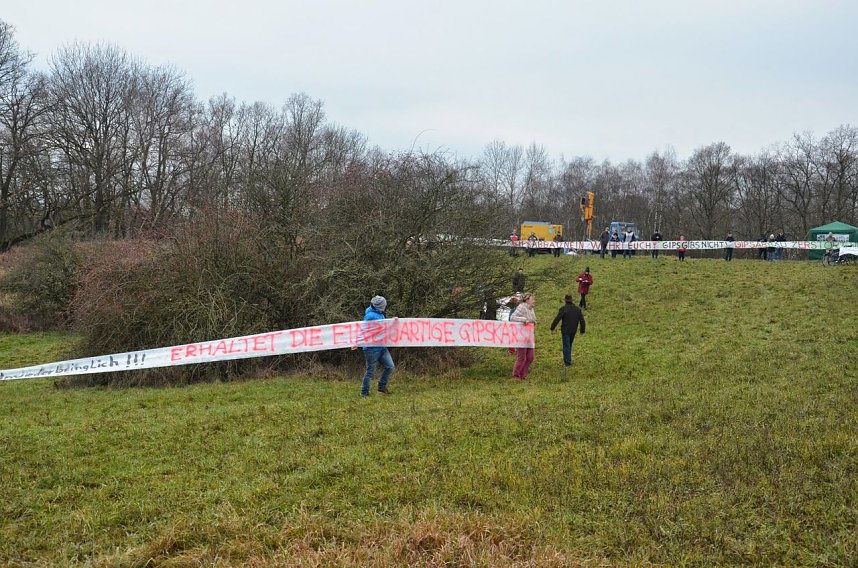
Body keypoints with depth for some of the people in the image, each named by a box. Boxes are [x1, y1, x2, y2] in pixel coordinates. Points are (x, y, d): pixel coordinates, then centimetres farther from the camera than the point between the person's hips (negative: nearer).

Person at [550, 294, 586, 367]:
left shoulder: (563, 309, -12)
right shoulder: (578, 309, 5)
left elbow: (557, 319, -14)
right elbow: (582, 321, 7)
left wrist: (552, 328, -5)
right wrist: (582, 331, 15)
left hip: (565, 330, -5)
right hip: (573, 331, 5)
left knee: (566, 346, 0)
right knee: (569, 345, 19)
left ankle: (568, 362, -2)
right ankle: (567, 359, 27)